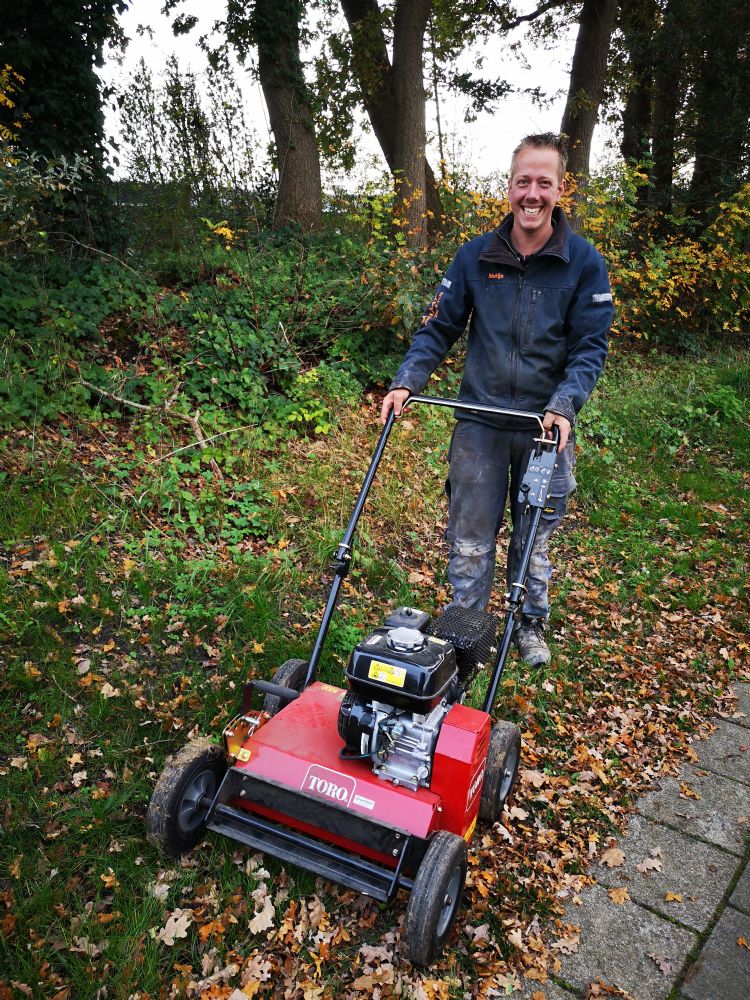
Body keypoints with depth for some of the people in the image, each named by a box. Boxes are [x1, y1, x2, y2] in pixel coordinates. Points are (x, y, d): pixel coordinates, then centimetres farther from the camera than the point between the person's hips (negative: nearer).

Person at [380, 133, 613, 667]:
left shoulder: (584, 262, -3)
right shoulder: (475, 256, 0)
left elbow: (590, 346, -5)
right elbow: (439, 327, 4)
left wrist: (563, 406, -21)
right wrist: (406, 382, -10)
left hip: (546, 427, 0)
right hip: (479, 422, 1)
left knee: (535, 536, 14)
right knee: (470, 537, 8)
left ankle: (531, 623, 36)